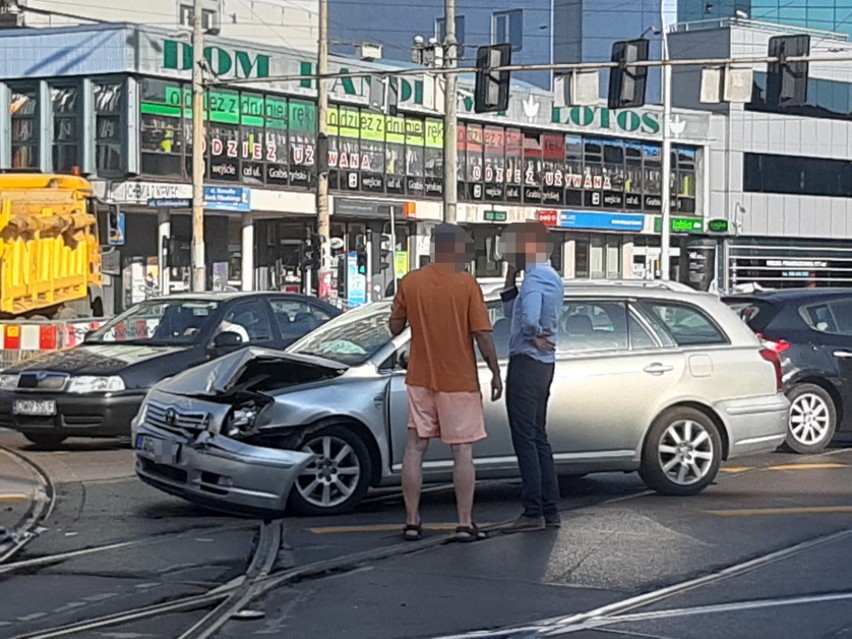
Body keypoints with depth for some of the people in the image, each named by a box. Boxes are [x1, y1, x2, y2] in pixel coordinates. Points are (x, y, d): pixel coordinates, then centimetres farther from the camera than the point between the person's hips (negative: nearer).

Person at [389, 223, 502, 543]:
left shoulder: (410, 282, -2)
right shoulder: (467, 284, -11)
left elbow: (395, 327, 5)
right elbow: (482, 334, -12)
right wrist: (496, 373, -2)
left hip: (420, 379, 3)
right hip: (459, 381, -3)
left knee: (415, 448, 9)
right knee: (462, 452, 4)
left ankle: (411, 522, 10)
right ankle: (465, 524, 6)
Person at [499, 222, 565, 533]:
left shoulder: (534, 279, -17)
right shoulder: (551, 277, 16)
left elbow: (529, 318, -34)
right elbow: (511, 311, 22)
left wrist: (536, 337, -14)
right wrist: (511, 276, 11)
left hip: (527, 364, -10)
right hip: (543, 365, 10)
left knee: (525, 439, -7)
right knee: (538, 437, 15)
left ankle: (533, 513, -6)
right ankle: (550, 510, 17)